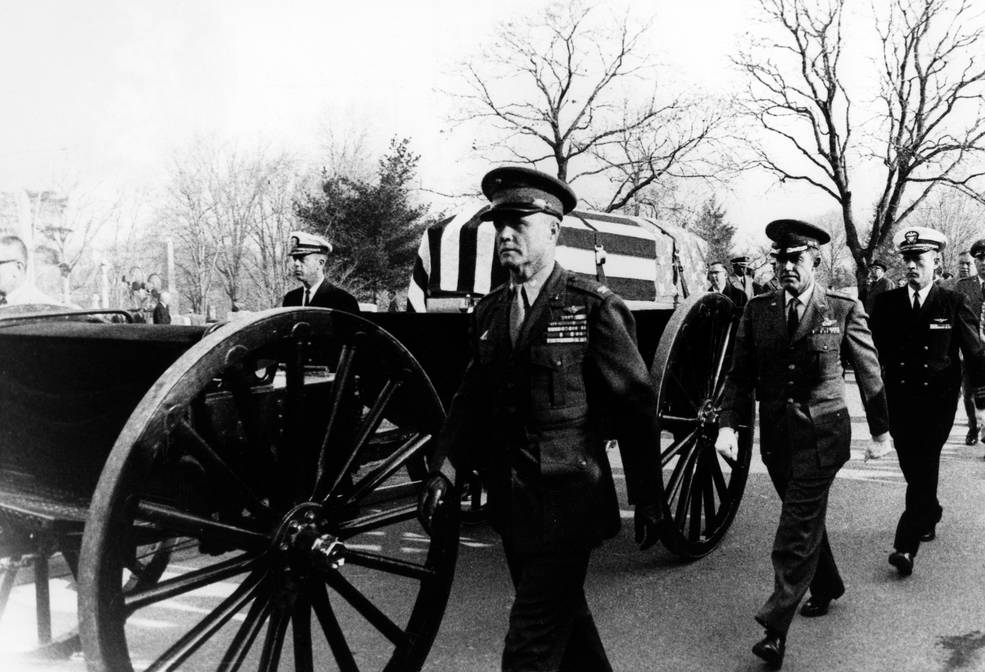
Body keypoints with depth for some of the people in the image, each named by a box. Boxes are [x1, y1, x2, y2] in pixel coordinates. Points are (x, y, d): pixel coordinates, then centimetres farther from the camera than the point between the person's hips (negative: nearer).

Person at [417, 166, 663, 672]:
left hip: (566, 505, -6)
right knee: (563, 620, 24)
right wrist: (446, 470, -5)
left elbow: (635, 406, -8)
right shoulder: (489, 311, 7)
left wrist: (647, 500, -4)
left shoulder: (594, 308, -11)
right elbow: (472, 398, 9)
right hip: (511, 504, 6)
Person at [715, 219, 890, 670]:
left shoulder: (844, 309, -5)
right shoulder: (757, 309, 2)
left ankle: (775, 628, 0)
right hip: (775, 434, 4)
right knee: (805, 519, 19)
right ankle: (826, 587, 43)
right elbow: (740, 374, 3)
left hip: (821, 434, -4)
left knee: (796, 530, -7)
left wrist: (880, 430, 11)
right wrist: (728, 425, -9)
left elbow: (869, 373, 5)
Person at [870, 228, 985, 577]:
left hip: (937, 404, -2)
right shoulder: (886, 303, 2)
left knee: (923, 470, -7)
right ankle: (930, 513, 42)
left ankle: (906, 546, -7)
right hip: (898, 401, 3)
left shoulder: (954, 303, -2)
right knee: (913, 470, 14)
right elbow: (873, 351, 1)